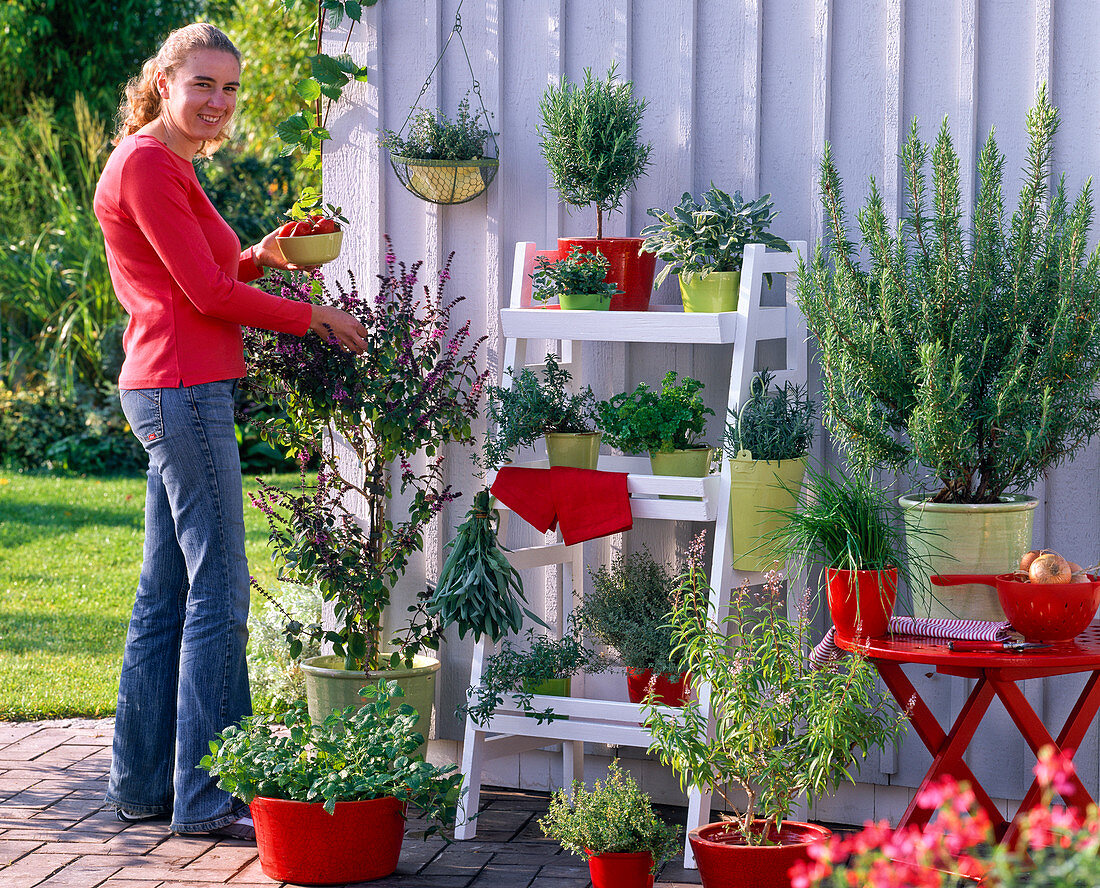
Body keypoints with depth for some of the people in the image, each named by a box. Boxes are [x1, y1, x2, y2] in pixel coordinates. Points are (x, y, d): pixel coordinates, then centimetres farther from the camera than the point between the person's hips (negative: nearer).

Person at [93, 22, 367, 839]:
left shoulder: (167, 166, 19)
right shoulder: (147, 163, -11)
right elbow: (206, 294, -13)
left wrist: (259, 258, 7)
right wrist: (314, 319, -4)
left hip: (174, 394, 10)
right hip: (183, 390, -10)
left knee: (166, 593, 13)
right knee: (218, 591, -7)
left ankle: (141, 785, 20)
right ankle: (203, 796, -3)